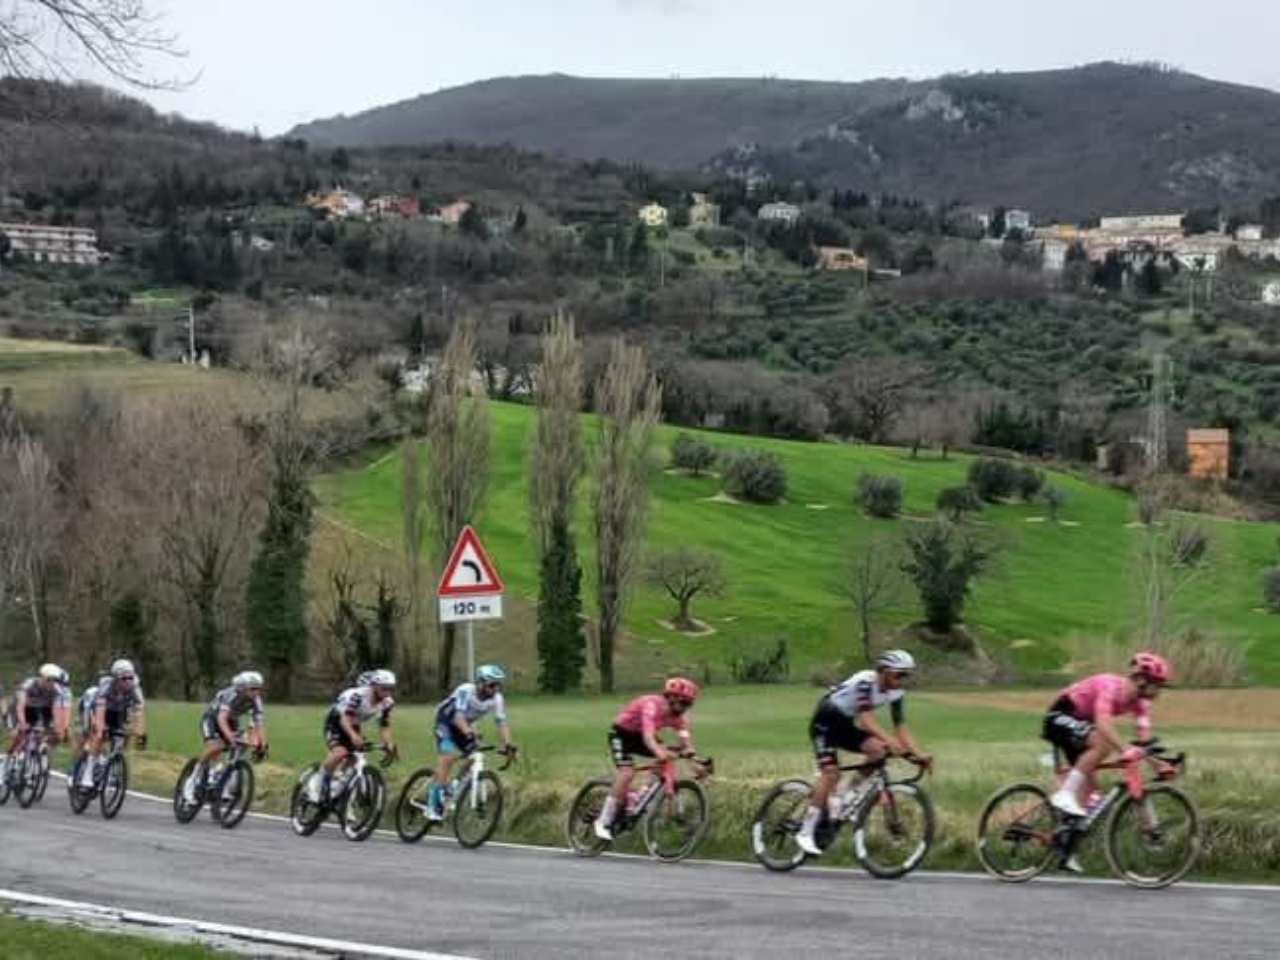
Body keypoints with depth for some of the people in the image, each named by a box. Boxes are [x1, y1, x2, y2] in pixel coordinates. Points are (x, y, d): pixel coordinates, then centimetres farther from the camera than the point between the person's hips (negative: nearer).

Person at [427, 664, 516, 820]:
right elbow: (459, 716, -45)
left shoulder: (496, 698, -19)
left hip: (465, 725, 6)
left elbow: (502, 721, -24)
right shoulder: (465, 691, -34)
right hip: (446, 721, -6)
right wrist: (469, 733, -63)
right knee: (449, 758, -22)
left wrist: (507, 744, -39)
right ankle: (434, 805, -20)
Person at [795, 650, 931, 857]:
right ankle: (805, 833, -18)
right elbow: (866, 718, -40)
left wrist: (918, 754, -21)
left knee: (878, 750, -19)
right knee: (831, 773, -21)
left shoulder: (896, 693, -6)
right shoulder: (866, 682, -29)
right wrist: (890, 740, -54)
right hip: (825, 722, -7)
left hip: (845, 725, 7)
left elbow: (901, 727, -7)